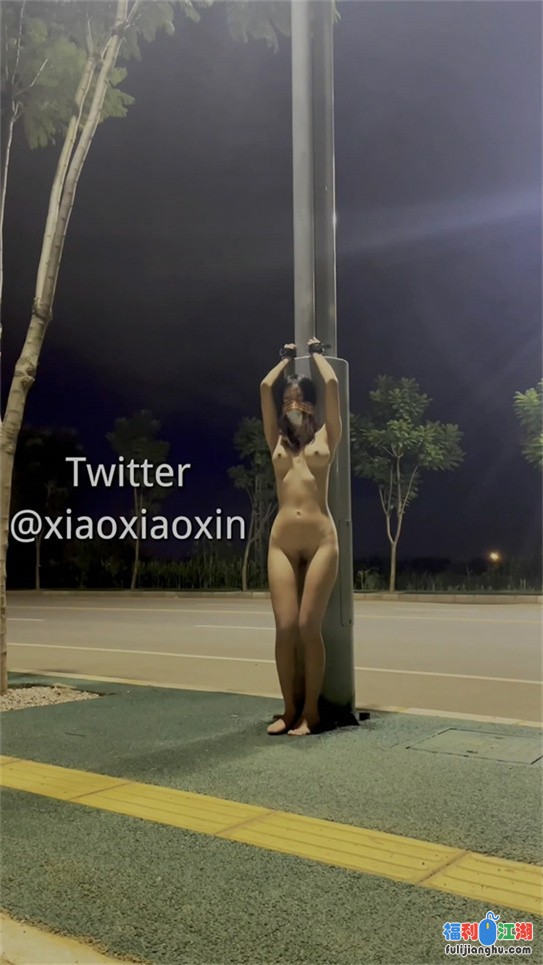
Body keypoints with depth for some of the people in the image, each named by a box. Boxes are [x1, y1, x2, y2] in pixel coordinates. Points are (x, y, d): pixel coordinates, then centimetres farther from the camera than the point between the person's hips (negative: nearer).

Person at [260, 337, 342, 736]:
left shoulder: (326, 436, 10)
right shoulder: (278, 441, 16)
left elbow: (332, 384, 3)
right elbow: (265, 387, 14)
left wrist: (317, 353, 20)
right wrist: (287, 358, 28)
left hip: (321, 539, -3)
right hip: (282, 541, 3)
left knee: (309, 626, -6)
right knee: (285, 628, -2)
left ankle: (311, 711, 5)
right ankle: (290, 709, 9)